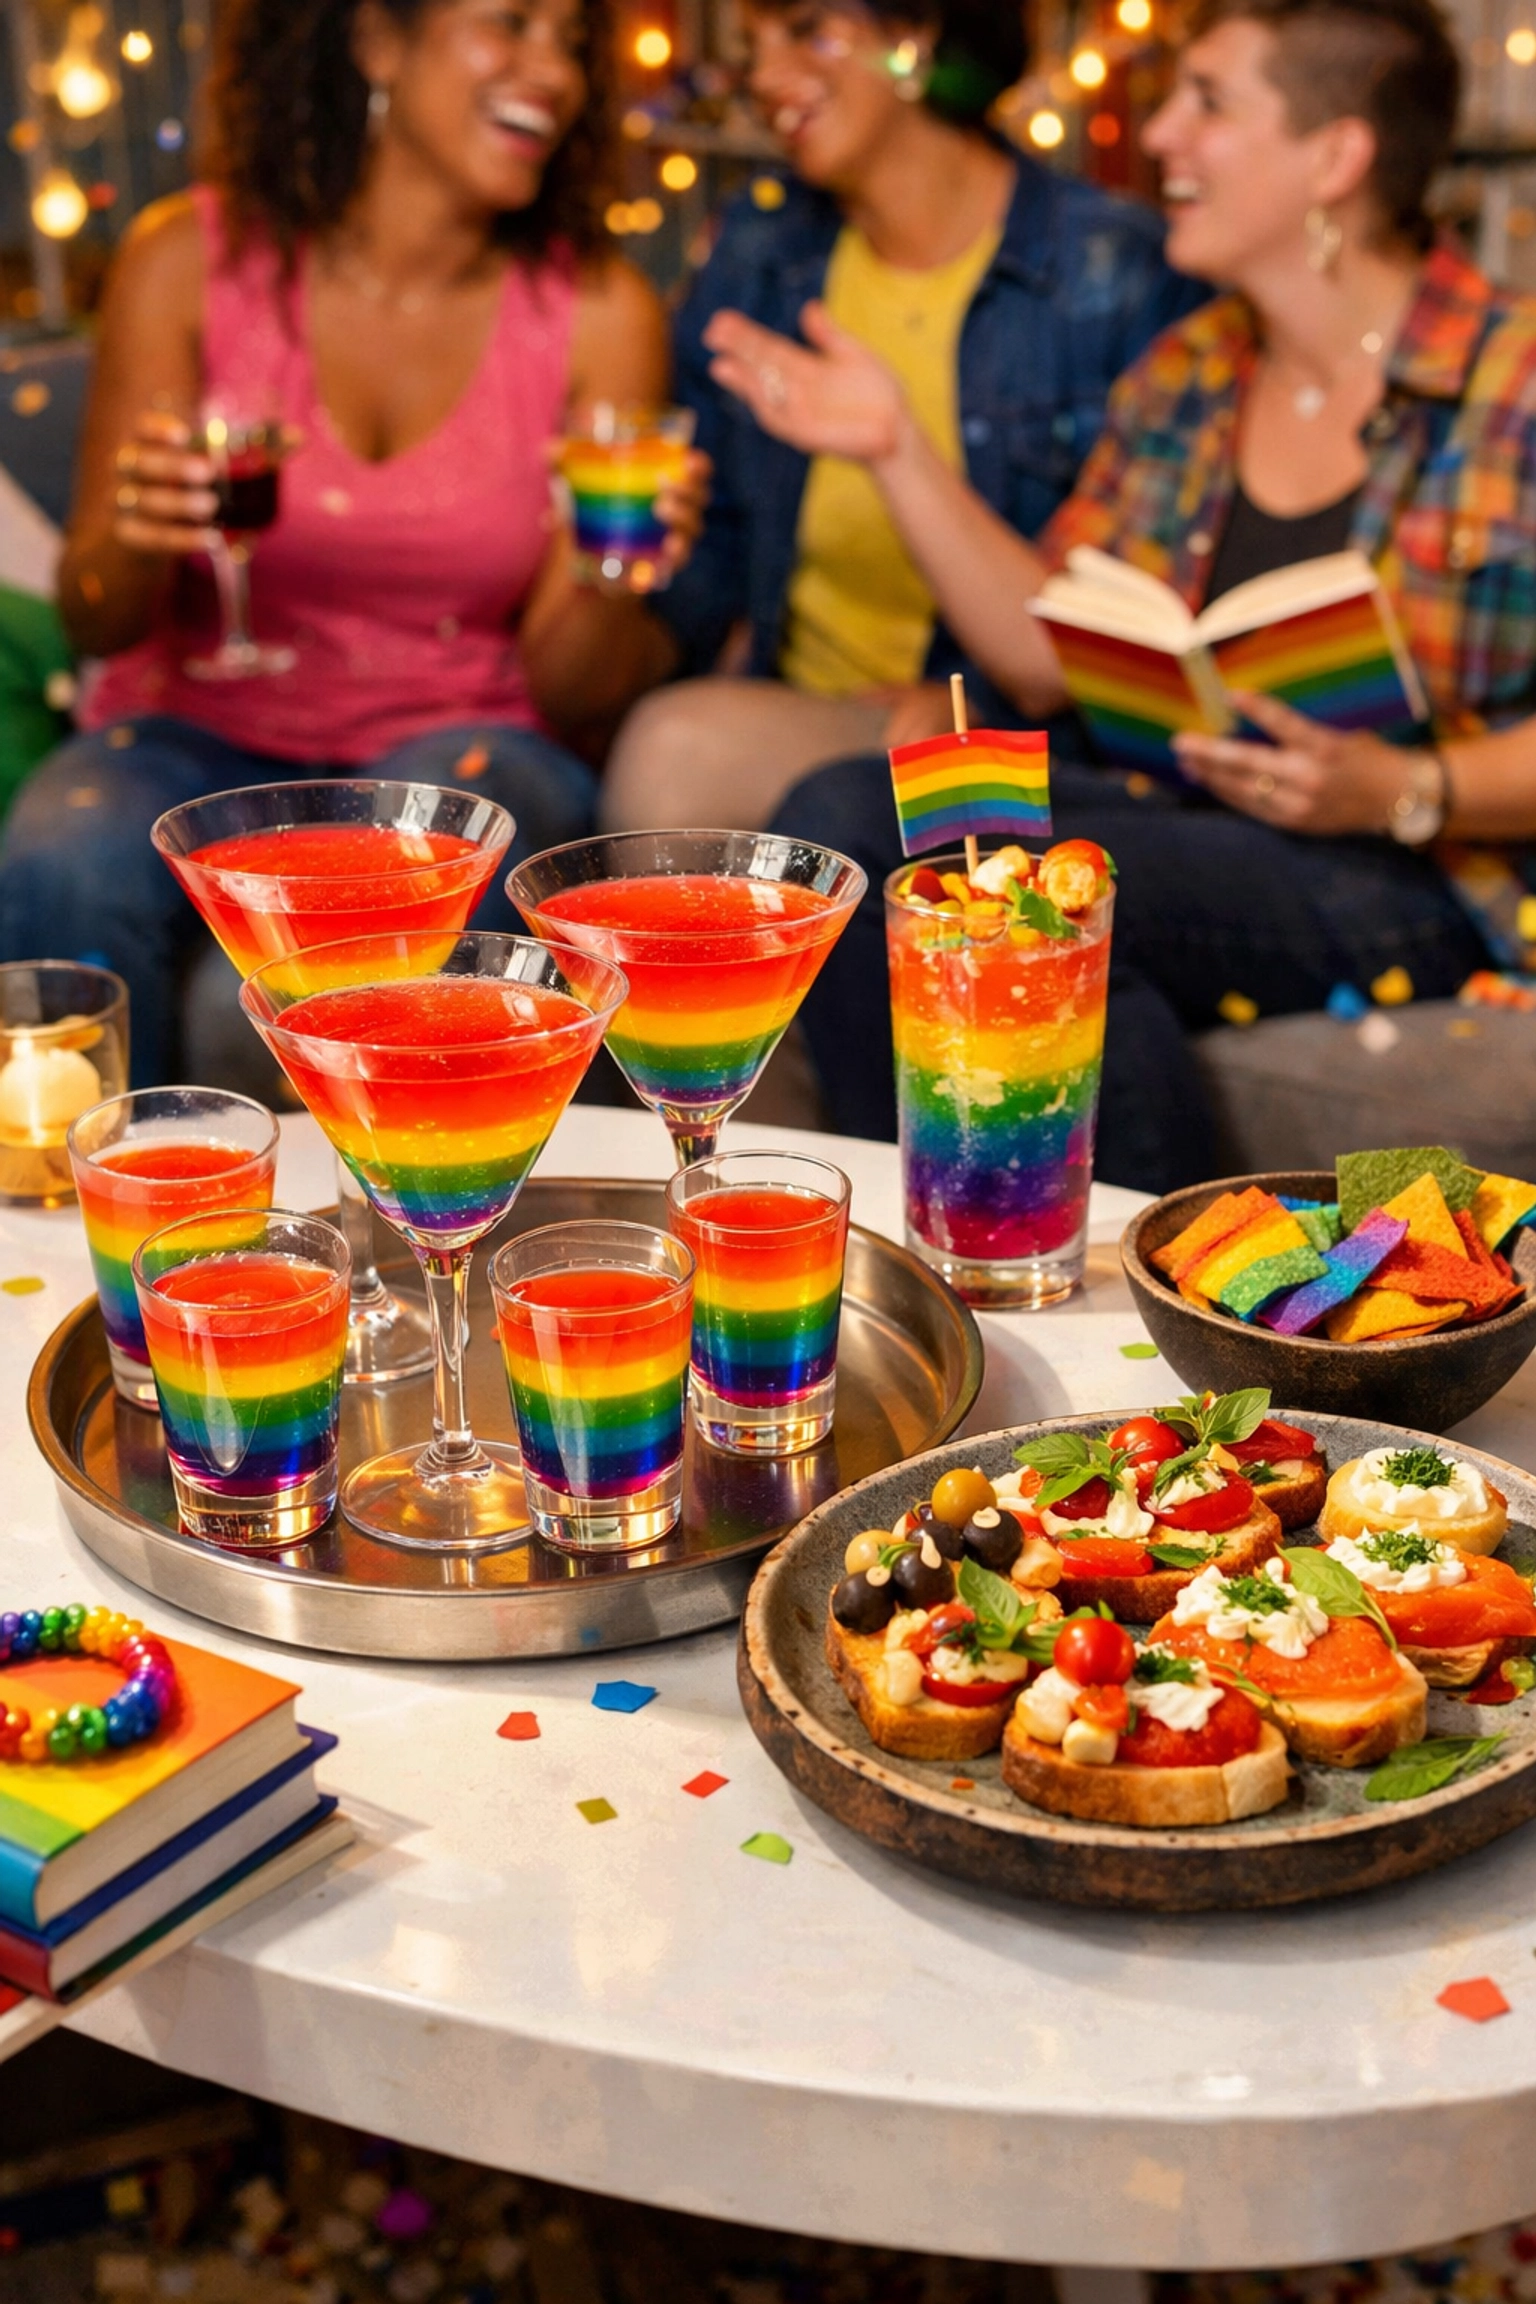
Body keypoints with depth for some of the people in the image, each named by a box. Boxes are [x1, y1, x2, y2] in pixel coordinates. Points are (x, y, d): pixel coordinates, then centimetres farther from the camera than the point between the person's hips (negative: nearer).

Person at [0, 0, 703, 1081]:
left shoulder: (599, 313, -3)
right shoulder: (189, 261, -3)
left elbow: (563, 686, -2)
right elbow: (96, 623, 0)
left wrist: (607, 585, -24)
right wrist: (134, 540, -22)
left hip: (458, 736, 0)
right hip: (204, 734, 1)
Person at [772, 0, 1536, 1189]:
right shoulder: (1184, 377, 14)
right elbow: (1047, 657, 12)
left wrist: (1404, 792, -23)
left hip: (1426, 875, -6)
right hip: (1193, 816, 7)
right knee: (836, 816, -19)